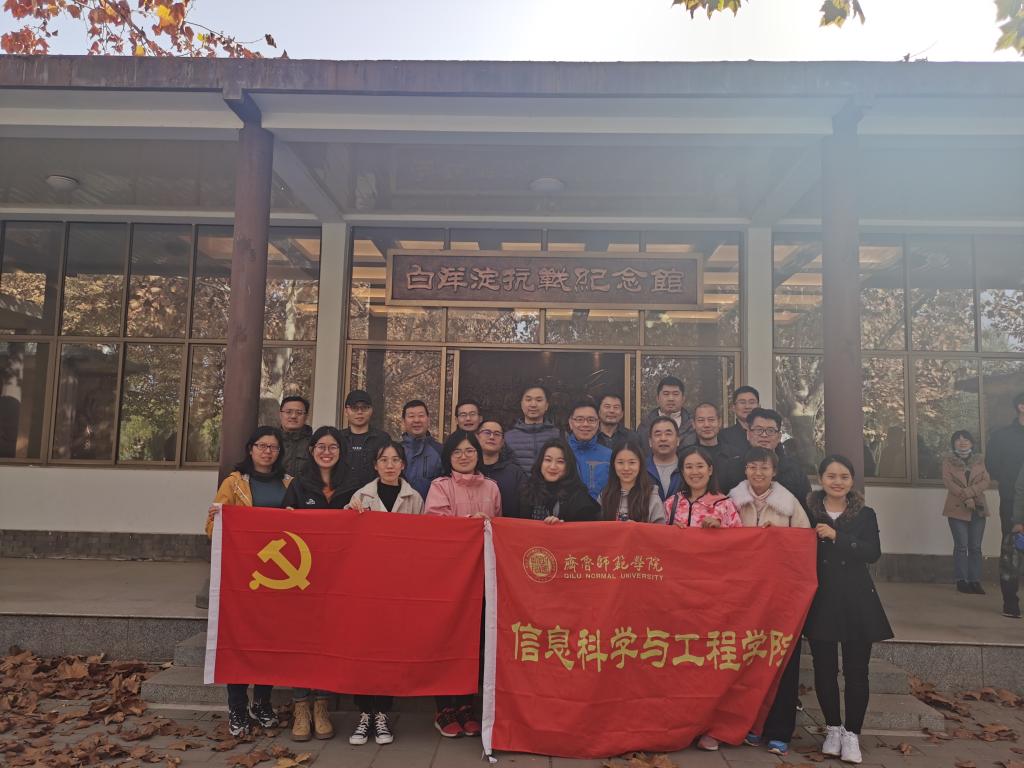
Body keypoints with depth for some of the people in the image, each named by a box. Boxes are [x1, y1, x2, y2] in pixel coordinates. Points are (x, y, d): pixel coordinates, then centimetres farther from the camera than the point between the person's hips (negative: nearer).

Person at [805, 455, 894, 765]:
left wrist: (837, 537, -18)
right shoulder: (808, 512, 1)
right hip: (821, 600, 0)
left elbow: (873, 553, -11)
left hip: (856, 600, 0)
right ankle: (833, 728, 24)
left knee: (856, 670, 4)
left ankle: (852, 733, 17)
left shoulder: (865, 514, 3)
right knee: (824, 669, 6)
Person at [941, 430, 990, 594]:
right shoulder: (948, 461, 5)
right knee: (961, 546, -4)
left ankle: (975, 581, 7)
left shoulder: (979, 461, 12)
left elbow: (985, 481, 0)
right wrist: (966, 498, -17)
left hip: (978, 508, 3)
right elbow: (948, 482, -8)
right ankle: (962, 581, 1)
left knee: (975, 547, 2)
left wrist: (968, 493, -15)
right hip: (957, 509, -3)